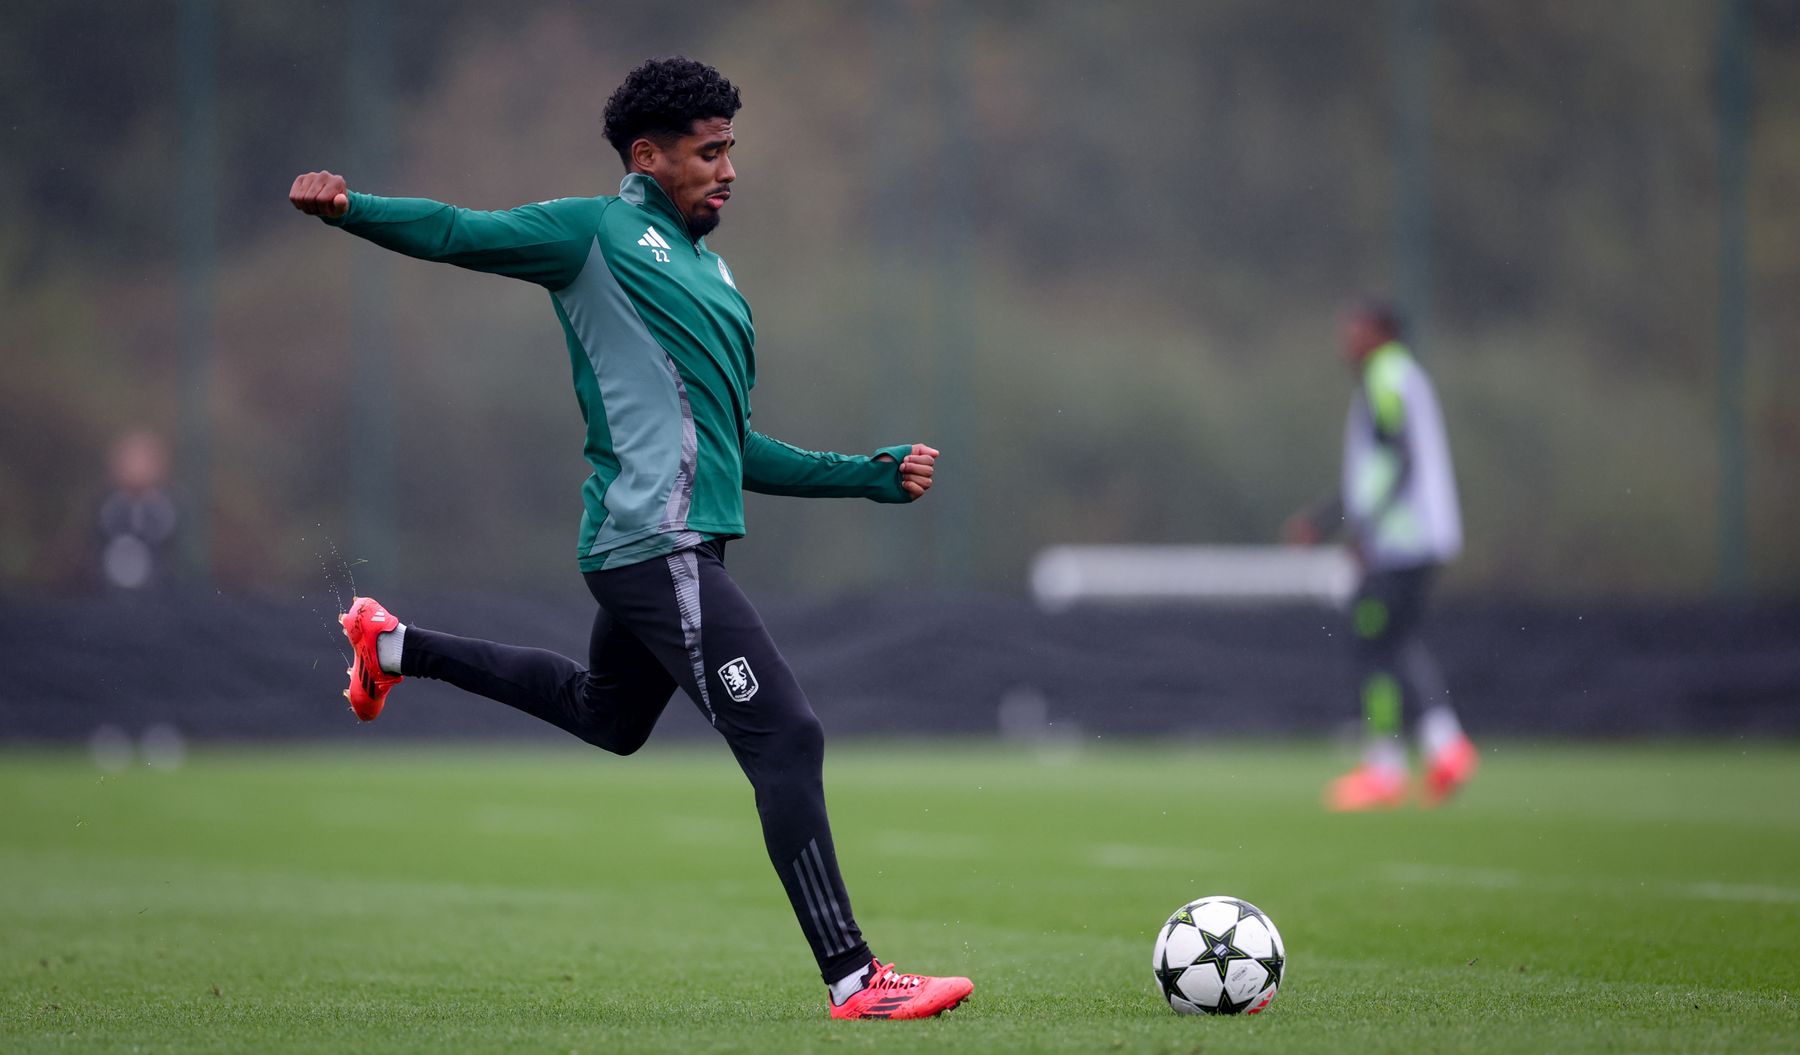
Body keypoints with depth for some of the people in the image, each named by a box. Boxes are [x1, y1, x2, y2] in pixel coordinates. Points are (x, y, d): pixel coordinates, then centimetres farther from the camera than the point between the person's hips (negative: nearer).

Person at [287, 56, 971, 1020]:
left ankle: (395, 648, 44)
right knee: (787, 739, -13)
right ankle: (852, 978, -11)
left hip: (682, 540, 10)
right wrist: (351, 209, -28)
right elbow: (457, 234, -10)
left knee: (605, 715, 33)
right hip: (658, 542, -10)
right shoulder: (598, 235, 0)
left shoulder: (712, 279, 23)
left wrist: (876, 476, 21)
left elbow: (738, 453, 26)